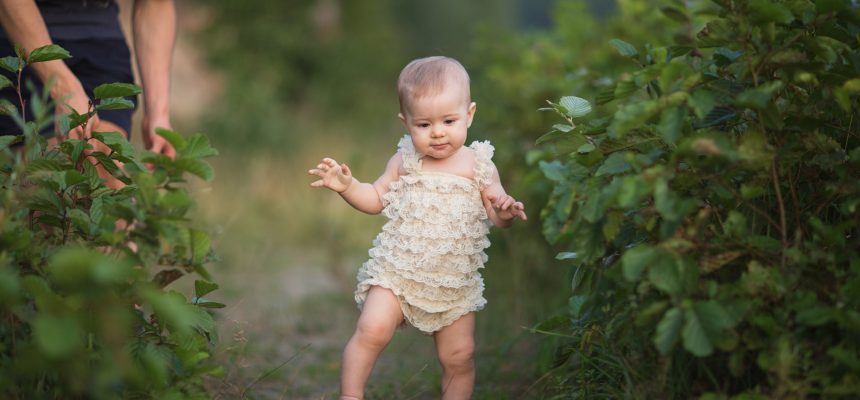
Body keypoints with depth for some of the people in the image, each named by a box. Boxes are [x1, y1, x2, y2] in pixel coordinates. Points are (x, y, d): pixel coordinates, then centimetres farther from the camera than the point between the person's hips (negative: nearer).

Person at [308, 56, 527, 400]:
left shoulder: (479, 166, -2)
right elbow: (376, 200, 9)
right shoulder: (405, 161, -1)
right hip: (397, 272, -1)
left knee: (460, 356, 6)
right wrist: (347, 186, -8)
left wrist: (505, 211, -23)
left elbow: (497, 217, 0)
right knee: (372, 330, -18)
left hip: (455, 284, 1)